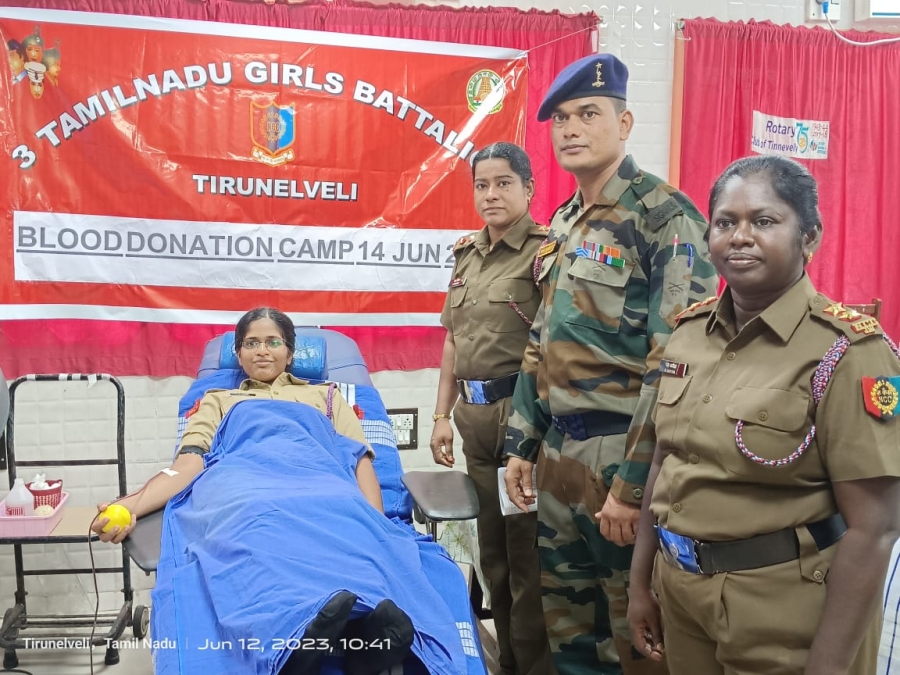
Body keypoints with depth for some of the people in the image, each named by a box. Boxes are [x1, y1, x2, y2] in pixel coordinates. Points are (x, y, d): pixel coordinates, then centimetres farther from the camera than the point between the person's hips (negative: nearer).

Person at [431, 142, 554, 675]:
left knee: (527, 555, 3)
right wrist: (443, 414, 14)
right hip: (475, 416, 7)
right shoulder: (467, 254, 13)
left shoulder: (544, 251, -9)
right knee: (492, 552, 17)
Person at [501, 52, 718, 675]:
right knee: (567, 624, 18)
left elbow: (676, 362, -20)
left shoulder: (666, 216, -13)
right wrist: (521, 444, 15)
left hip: (624, 459, -7)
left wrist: (634, 484, -21)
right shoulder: (565, 224, 12)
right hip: (560, 453, 8)